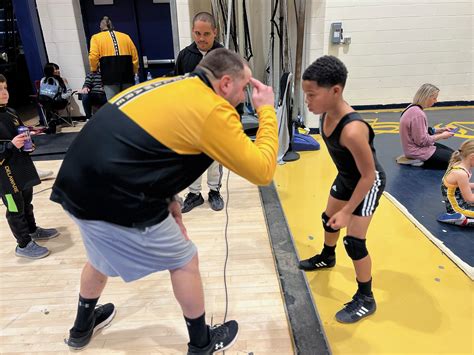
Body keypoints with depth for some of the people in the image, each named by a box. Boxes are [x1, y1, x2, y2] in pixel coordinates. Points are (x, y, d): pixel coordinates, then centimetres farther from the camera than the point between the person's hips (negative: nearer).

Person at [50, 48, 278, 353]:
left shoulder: (173, 87, 12)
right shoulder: (212, 110, -14)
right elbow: (262, 170, -11)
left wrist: (166, 197, 13)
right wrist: (267, 110, -1)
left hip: (78, 185, 9)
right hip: (113, 200, -9)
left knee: (102, 255, 33)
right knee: (185, 261, 12)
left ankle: (82, 327, 58)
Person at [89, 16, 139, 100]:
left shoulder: (96, 38, 10)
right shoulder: (125, 36, 18)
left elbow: (93, 56, -4)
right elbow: (135, 55, 11)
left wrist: (94, 69, 13)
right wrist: (134, 72, 19)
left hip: (110, 75, -3)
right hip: (127, 74, 3)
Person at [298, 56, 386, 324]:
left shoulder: (352, 130, -41)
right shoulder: (327, 113, -16)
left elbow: (368, 175, -30)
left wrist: (348, 211, -23)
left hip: (368, 183, -8)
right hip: (346, 177, 8)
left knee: (354, 242, -5)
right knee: (329, 219, 24)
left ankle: (366, 299, 17)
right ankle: (327, 257, 54)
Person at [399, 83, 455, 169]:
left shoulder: (413, 108, 4)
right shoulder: (418, 114, -27)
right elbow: (423, 141, -24)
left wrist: (440, 130, 5)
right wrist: (442, 136, -11)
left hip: (416, 147, 10)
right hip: (417, 151, -10)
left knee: (451, 152, 20)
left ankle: (425, 162, 11)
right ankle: (423, 163, 0)